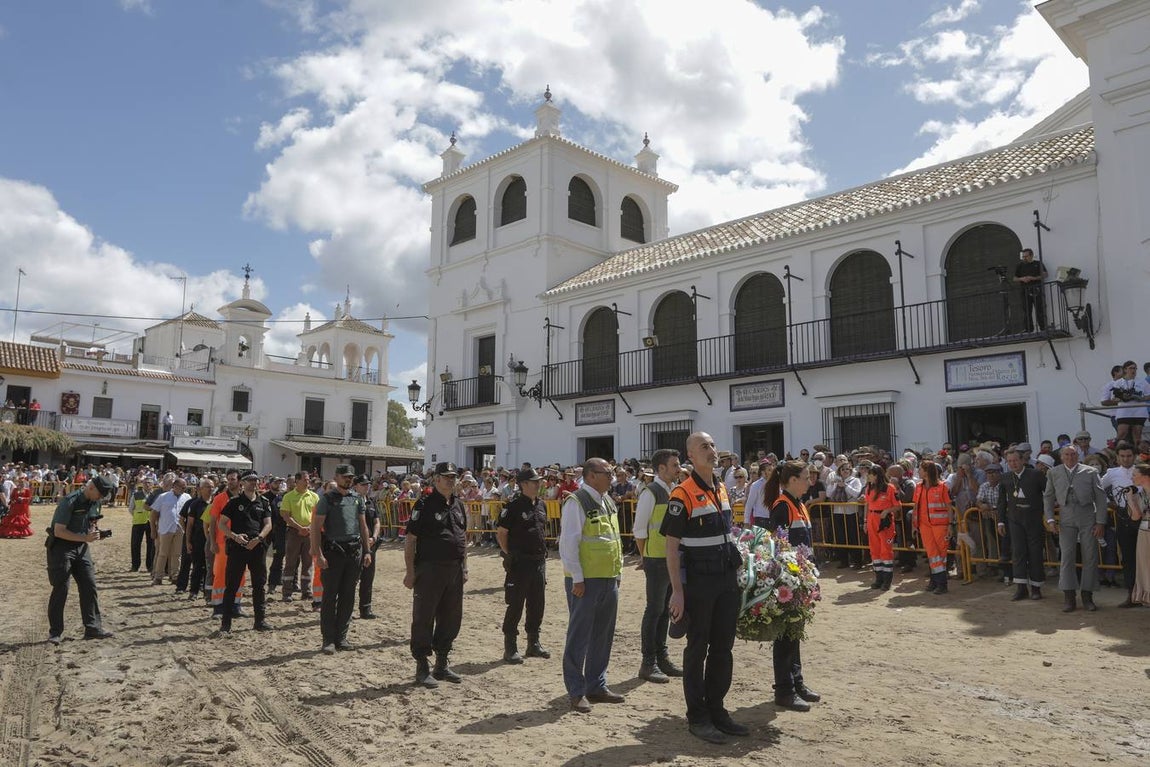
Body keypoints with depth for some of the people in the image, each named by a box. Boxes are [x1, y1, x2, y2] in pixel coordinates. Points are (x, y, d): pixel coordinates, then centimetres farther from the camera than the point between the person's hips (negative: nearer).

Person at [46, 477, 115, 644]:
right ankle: (55, 632, 9)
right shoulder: (69, 501, -21)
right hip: (62, 546, -7)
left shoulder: (94, 502, 2)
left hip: (82, 547, 7)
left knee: (89, 586, 3)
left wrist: (96, 531, -4)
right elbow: (59, 531, -22)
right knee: (61, 589, -3)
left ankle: (92, 627, 8)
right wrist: (85, 538, -28)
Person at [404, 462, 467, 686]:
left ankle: (442, 665, 27)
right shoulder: (424, 504, -8)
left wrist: (464, 567, 17)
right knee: (424, 618, 1)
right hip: (429, 569, -7)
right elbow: (410, 540, -10)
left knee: (451, 619, 13)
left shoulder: (458, 505, 13)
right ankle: (422, 669, 12)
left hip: (454, 570, 7)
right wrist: (410, 571, -14)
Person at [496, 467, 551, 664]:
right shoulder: (513, 506, -12)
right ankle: (510, 649, 8)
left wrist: (542, 551, 14)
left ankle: (534, 644, 26)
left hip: (539, 561, 7)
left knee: (537, 604, 13)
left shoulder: (541, 505, 10)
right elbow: (501, 534, -9)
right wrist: (510, 556, -9)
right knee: (515, 606, 0)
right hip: (520, 563, -7)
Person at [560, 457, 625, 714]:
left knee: (603, 636, 15)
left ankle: (596, 686, 27)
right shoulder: (576, 502, -13)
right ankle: (577, 692, 10)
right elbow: (568, 543, -16)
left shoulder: (608, 502, 13)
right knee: (579, 637, 0)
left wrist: (618, 571, 17)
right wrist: (577, 578, -17)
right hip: (586, 581, -8)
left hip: (609, 579, 8)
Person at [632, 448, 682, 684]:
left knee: (665, 609, 14)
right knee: (654, 609, -2)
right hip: (656, 559, -7)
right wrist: (644, 557, -5)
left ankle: (662, 657, 25)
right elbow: (640, 529, -11)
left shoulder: (675, 491, 11)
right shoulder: (650, 492, -13)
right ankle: (648, 663, 7)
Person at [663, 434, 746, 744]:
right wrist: (677, 590, -17)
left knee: (723, 647, 13)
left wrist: (735, 572, 15)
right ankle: (697, 717, 16)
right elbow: (671, 547, -14)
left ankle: (716, 709, 26)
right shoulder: (683, 495, -14)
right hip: (697, 582, -7)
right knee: (697, 648, 4)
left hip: (726, 579, 7)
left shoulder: (722, 490, 10)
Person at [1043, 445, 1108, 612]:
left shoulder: (1090, 472, 4)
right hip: (1066, 520, 0)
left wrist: (1100, 522, -3)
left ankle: (1087, 597, 14)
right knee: (1067, 556, -3)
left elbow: (1100, 497, 3)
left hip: (1088, 518, 0)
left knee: (1090, 557, 3)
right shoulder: (1053, 473, 7)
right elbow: (1048, 497, 10)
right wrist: (1050, 519, 0)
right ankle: (1069, 598, 2)